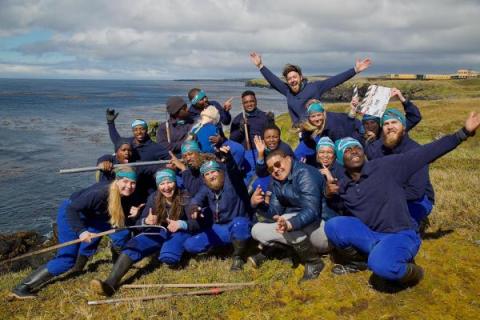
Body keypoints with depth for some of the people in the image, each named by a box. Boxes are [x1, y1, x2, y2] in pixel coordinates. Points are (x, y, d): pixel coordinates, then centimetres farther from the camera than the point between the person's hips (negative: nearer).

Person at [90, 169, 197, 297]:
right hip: (158, 233, 3)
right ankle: (110, 283, -37)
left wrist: (181, 224, -32)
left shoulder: (185, 198, -13)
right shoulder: (154, 198, -2)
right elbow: (140, 223, -3)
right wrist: (146, 221, -27)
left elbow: (197, 223, -13)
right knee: (134, 244, -25)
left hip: (180, 233, -3)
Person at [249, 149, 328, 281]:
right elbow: (274, 212, 2)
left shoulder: (304, 174, -20)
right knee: (257, 230, -2)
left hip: (324, 229, -7)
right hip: (301, 232, 7)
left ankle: (313, 262, -13)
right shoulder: (277, 182, 6)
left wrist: (289, 224, -48)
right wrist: (256, 204, -16)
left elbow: (311, 211, -32)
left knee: (288, 219, -35)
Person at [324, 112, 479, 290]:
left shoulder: (386, 166, -11)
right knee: (333, 226, -20)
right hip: (369, 235, 4)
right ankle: (359, 260, 4)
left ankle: (409, 273, -1)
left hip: (400, 236, -4)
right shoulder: (342, 186, 2)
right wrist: (329, 195, -10)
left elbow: (427, 153, -12)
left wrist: (464, 133, -17)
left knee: (380, 264, -36)